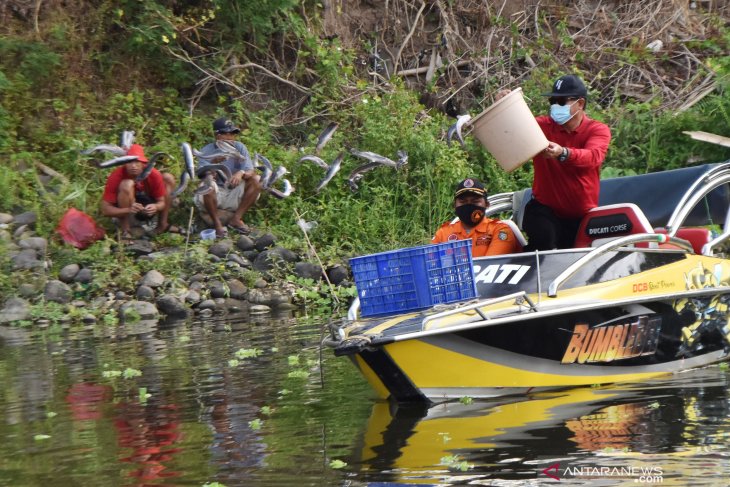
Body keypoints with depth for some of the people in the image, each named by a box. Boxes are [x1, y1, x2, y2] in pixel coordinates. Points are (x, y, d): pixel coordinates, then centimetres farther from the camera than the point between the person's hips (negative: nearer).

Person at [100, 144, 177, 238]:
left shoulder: (153, 174, -19)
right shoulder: (117, 176, -27)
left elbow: (162, 202, -8)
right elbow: (105, 210, -27)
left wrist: (155, 207, -35)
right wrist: (128, 210, -45)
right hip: (124, 212, -4)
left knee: (168, 179, -6)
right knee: (127, 184, -32)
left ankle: (162, 225, 4)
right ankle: (125, 231, -24)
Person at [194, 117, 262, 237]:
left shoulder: (239, 147, 1)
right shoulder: (206, 151, -7)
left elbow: (250, 171, -10)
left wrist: (241, 173, -34)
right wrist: (213, 163, -41)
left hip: (234, 196, 3)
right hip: (214, 196, -3)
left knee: (255, 180, -18)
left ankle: (236, 219, -12)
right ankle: (217, 223, -19)